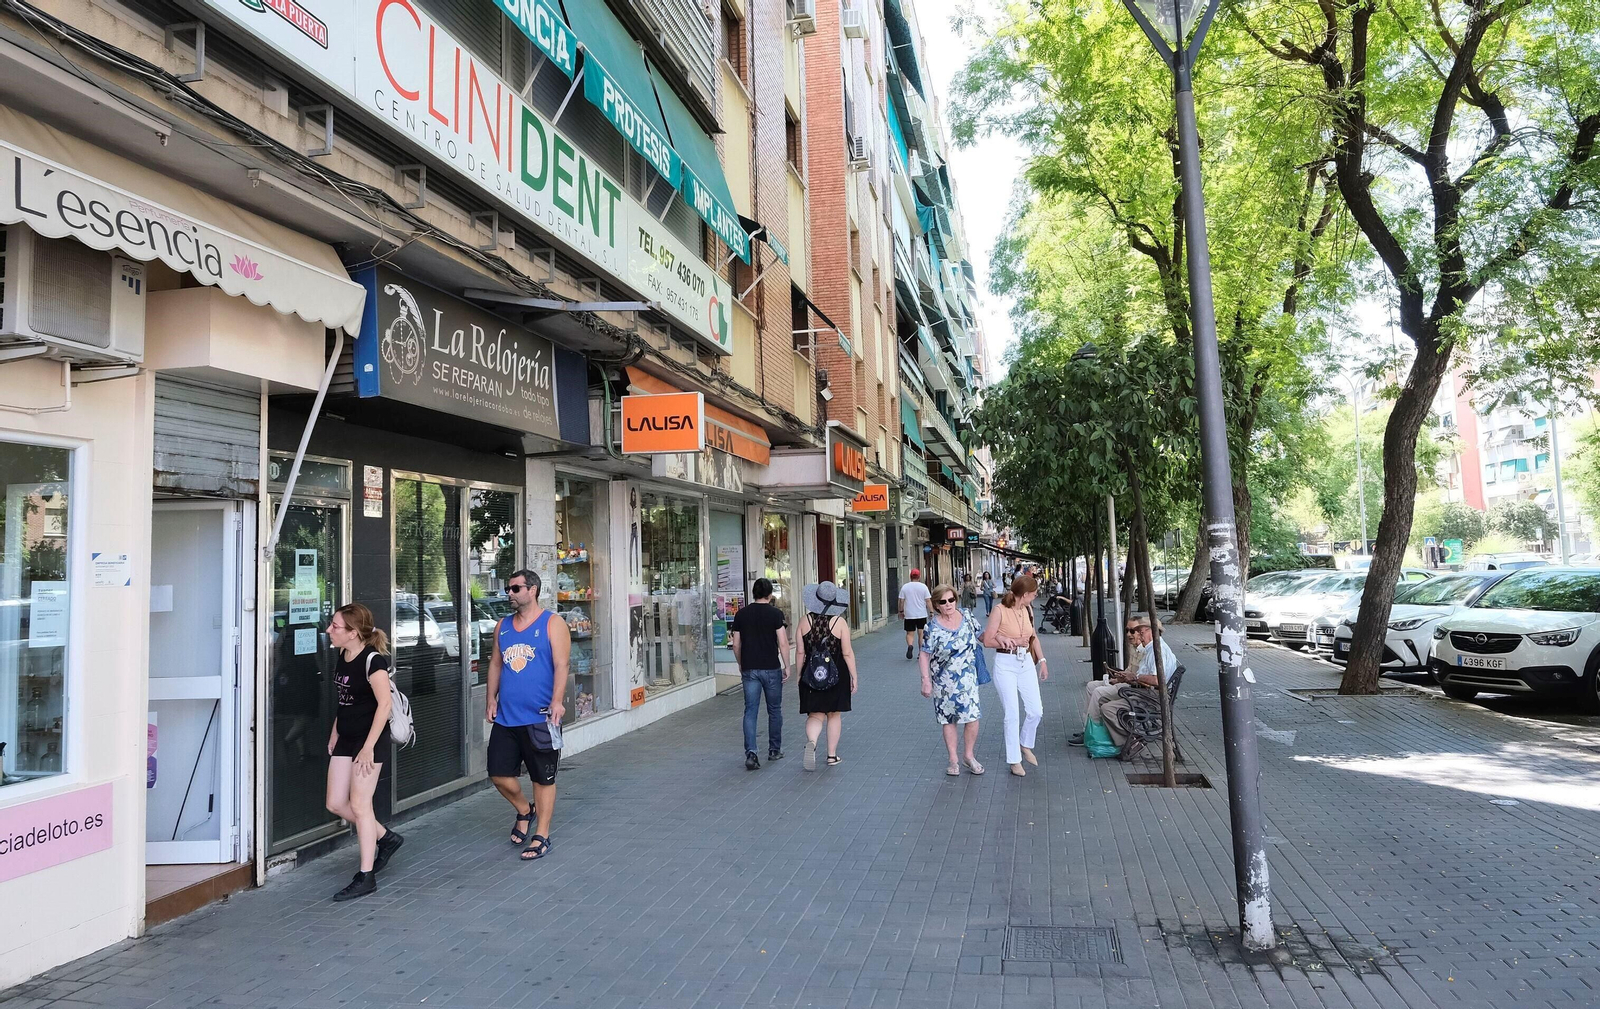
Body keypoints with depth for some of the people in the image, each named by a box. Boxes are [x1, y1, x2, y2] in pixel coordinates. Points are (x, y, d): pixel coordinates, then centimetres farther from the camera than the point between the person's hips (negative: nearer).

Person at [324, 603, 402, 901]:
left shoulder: (372, 659, -19)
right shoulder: (340, 655, 6)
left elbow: (384, 704, -21)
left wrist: (369, 747, -22)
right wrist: (335, 732, 16)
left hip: (370, 740, -8)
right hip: (345, 739, 9)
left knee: (359, 805, -3)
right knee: (335, 804, 8)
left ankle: (366, 877, 9)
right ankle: (386, 837, 28)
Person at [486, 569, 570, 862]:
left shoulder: (552, 623, -5)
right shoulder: (503, 626, 12)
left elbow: (561, 665, -12)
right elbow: (495, 664, 16)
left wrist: (557, 701, -22)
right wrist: (492, 699, 8)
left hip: (540, 718, -5)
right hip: (505, 717, 6)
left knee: (543, 778, 4)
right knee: (499, 774, 6)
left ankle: (541, 836, 17)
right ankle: (524, 810, 33)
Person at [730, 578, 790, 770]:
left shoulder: (741, 614, 3)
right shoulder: (775, 613, -6)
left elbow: (736, 645, 6)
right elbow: (783, 643, -11)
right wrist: (787, 666, -2)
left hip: (749, 669, 2)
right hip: (771, 668, -2)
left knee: (750, 711, 2)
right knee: (774, 710, 13)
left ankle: (750, 753, -11)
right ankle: (774, 750, 22)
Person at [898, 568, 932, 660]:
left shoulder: (904, 587, -1)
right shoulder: (923, 587, -3)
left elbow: (901, 601, 0)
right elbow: (928, 601, -4)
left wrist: (901, 611, 11)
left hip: (909, 615, 0)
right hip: (922, 614, 0)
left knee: (910, 633, 7)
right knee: (921, 634, 9)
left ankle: (910, 645, -22)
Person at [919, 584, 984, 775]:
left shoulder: (967, 617, -2)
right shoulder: (933, 627, -11)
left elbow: (979, 635, 16)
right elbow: (925, 655, -8)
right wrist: (926, 680, -12)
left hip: (967, 678, 2)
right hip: (943, 682, -2)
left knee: (972, 717, -3)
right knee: (948, 720, 7)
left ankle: (970, 756, 18)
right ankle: (953, 760, 20)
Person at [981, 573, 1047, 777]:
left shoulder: (1028, 609, 6)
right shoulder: (1000, 610, -12)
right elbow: (988, 640, -12)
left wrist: (1042, 661, 16)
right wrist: (1014, 642, -14)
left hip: (1026, 663, 5)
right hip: (1005, 664, -5)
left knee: (1036, 710, 3)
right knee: (1012, 714, -2)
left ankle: (1025, 745, 30)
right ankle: (1014, 760, 11)